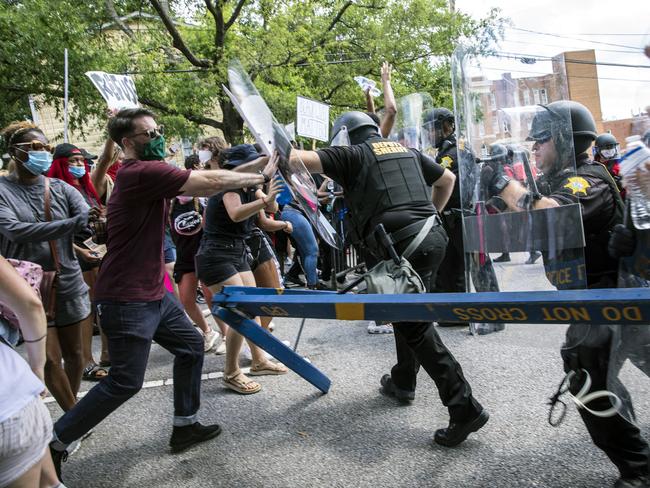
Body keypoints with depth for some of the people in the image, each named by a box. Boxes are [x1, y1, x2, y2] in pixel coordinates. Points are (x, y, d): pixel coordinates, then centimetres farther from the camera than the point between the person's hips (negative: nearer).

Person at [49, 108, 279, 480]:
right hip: (127, 300, -10)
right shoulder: (141, 172, -21)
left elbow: (203, 183, 9)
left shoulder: (149, 171, 10)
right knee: (125, 383, -1)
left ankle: (186, 426, 29)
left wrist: (258, 165, 5)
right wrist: (261, 177, -7)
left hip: (154, 293, 10)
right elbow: (211, 182, -20)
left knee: (191, 346, 16)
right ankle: (53, 442, 15)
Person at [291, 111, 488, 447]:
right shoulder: (407, 150, 24)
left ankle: (464, 408, -2)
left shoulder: (352, 155, 5)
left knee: (416, 327, -2)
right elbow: (447, 179, 33)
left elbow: (297, 158, -3)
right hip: (433, 235, 8)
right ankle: (403, 382, 39)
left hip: (403, 244, -8)